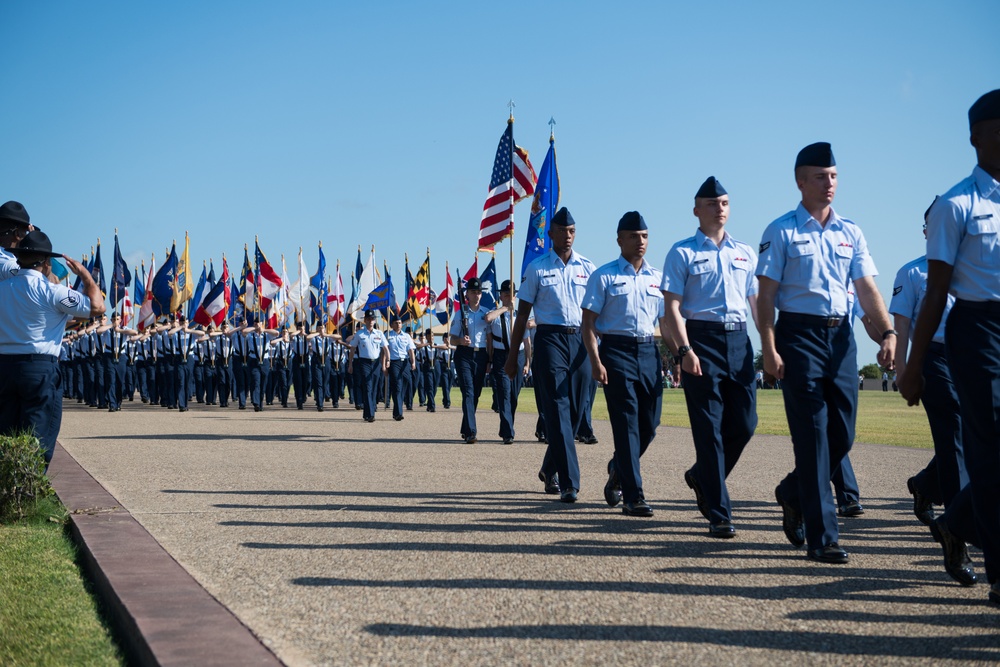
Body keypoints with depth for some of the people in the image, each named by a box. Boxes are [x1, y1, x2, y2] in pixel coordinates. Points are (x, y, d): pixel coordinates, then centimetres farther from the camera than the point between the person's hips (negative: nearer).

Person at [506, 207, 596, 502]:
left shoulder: (588, 268, 11)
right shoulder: (537, 268, 4)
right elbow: (523, 314, 7)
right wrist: (513, 356, 5)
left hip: (581, 340, 3)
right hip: (550, 338, -3)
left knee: (576, 410, 7)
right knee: (558, 409, -10)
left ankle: (549, 469, 28)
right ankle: (569, 482, -11)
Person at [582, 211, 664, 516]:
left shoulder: (658, 278, 14)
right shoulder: (604, 276, 1)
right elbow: (588, 322, -3)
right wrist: (596, 362, -13)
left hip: (649, 351, 5)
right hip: (617, 351, -4)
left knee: (649, 423, 6)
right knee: (626, 422, -7)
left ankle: (617, 468, 34)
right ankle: (633, 496, -2)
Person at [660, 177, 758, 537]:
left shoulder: (745, 253, 16)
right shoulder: (682, 253, 1)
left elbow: (757, 302, 19)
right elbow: (672, 306, -5)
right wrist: (685, 350, -17)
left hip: (739, 339, 5)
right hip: (702, 338, -5)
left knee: (745, 423, 2)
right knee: (709, 428, -4)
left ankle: (701, 477, 30)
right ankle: (718, 514, 2)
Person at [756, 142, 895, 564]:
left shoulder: (850, 233, 13)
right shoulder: (782, 231, -1)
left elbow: (866, 288, 9)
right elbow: (766, 294, -5)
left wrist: (887, 332, -6)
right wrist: (769, 349, -13)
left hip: (841, 335, 5)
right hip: (799, 334, -5)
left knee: (843, 432, 6)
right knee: (812, 433, -5)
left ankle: (793, 493, 33)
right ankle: (822, 537, -1)